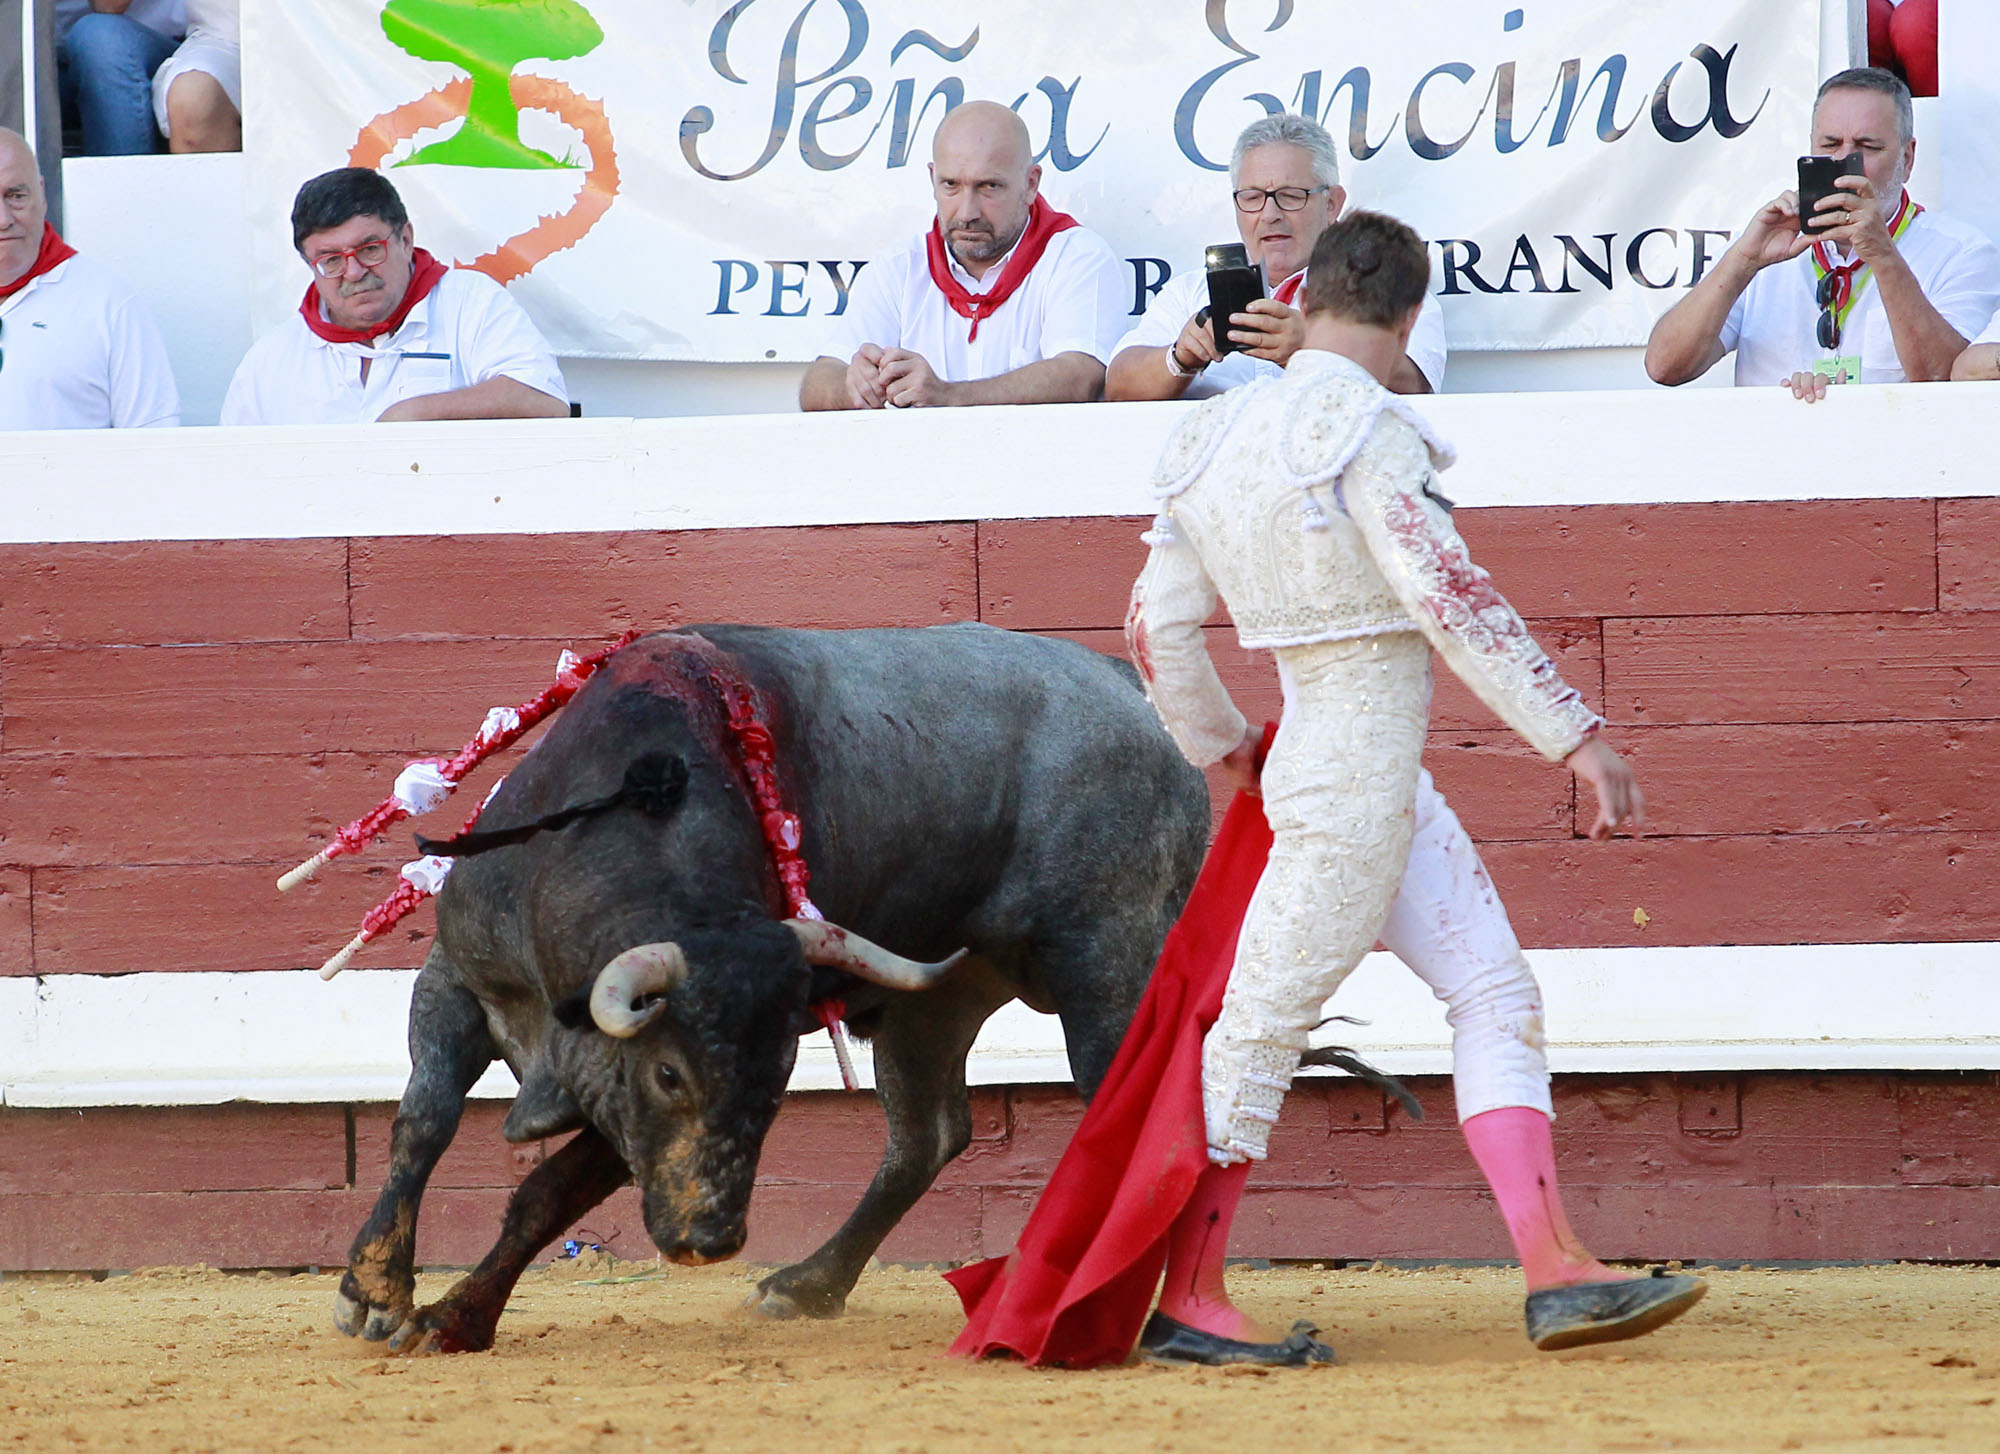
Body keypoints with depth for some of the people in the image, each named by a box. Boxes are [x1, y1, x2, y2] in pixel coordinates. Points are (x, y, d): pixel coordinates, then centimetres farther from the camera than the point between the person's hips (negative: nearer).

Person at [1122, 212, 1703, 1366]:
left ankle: (1556, 1268, -1)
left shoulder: (1221, 437, 8)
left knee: (1496, 995, 6)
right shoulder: (1364, 430, -17)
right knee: (1270, 1019, -1)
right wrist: (1577, 737, -21)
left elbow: (1159, 627, 11)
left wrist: (1223, 744, 27)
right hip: (1355, 777, -9)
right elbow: (1451, 597, -23)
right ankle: (1188, 1303, 7)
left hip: (1388, 783, 9)